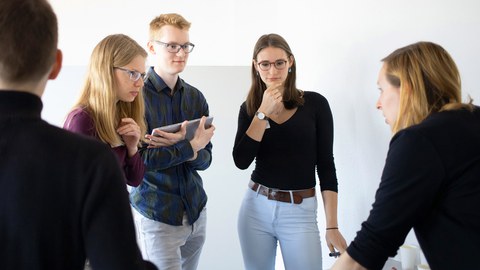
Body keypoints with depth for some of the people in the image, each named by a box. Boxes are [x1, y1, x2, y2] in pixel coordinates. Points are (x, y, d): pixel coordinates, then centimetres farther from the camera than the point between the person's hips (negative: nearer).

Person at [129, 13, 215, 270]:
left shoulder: (195, 97, 4)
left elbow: (205, 159, 1)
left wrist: (177, 147, -19)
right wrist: (189, 147, -20)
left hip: (195, 211, 6)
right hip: (156, 216, -5)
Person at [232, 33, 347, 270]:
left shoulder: (315, 103, -4)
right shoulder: (250, 108, 3)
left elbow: (326, 167, -3)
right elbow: (241, 161, -9)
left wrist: (332, 226, -7)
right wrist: (263, 113, -14)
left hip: (300, 212, -2)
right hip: (256, 208, 3)